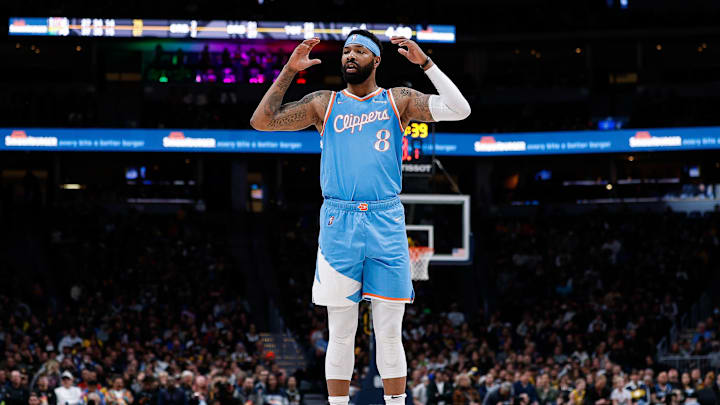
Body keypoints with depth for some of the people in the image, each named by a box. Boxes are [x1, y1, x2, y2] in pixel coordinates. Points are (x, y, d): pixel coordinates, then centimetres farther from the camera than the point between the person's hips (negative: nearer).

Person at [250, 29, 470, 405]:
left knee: (390, 334, 1)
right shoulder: (324, 103, 11)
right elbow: (261, 121, 6)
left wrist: (425, 63, -7)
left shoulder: (398, 101, 9)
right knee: (341, 335, 3)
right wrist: (289, 71, 0)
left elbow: (458, 110, -1)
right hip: (338, 224, 0)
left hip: (387, 223, 0)